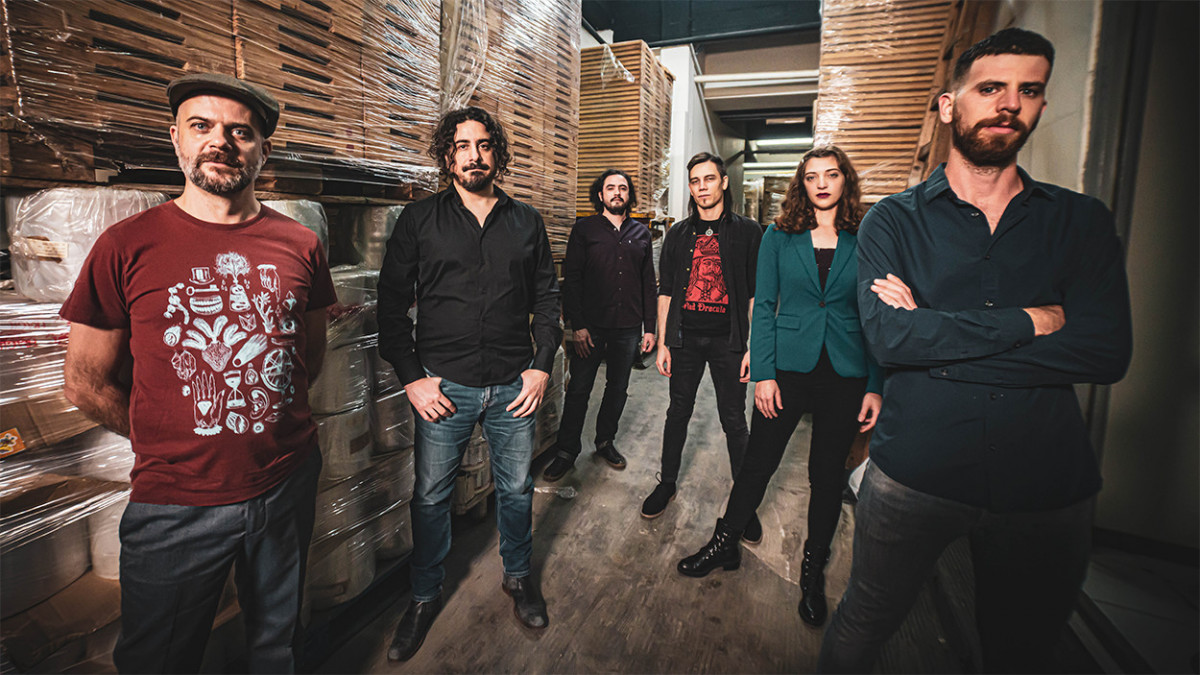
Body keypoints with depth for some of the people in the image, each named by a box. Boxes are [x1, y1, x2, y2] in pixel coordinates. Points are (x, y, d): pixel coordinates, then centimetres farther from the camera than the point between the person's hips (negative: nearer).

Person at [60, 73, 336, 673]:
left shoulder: (300, 246, -1)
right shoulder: (127, 246, -8)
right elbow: (86, 382, -2)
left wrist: (271, 420, 7)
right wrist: (173, 443, 1)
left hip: (288, 486, 2)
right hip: (176, 504, -1)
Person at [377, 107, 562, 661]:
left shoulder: (526, 222, 7)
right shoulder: (419, 220, 2)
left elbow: (546, 297, 8)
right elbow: (392, 303, 1)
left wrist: (542, 366, -1)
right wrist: (412, 377, -6)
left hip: (513, 386, 1)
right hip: (444, 386, -1)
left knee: (516, 488, 14)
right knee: (431, 495, 11)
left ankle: (519, 576, 40)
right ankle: (425, 597, 34)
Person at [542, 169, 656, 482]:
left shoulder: (641, 233, 11)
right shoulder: (584, 229, 1)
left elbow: (648, 283, 12)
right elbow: (571, 278, -3)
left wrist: (649, 327, 7)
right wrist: (578, 325, -11)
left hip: (628, 327, 3)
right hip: (591, 326, -3)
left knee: (618, 388, 12)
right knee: (579, 390, 3)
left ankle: (605, 442, 31)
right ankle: (566, 452, 16)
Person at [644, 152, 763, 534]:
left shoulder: (747, 232, 2)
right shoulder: (678, 235, 10)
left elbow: (757, 295, 0)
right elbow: (666, 292, 9)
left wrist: (753, 346, -7)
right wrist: (662, 343, 3)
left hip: (728, 341, -2)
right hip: (685, 338, 2)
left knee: (734, 421, 4)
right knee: (678, 413, 12)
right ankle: (667, 484, 29)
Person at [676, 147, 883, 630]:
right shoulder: (779, 238, 2)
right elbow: (764, 307, 0)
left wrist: (875, 387, -2)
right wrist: (763, 373, -7)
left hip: (846, 374, 1)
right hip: (788, 367, 0)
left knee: (828, 473, 11)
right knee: (758, 460, 8)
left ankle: (814, 570, 31)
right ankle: (726, 544, 30)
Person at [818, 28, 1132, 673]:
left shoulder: (1081, 221, 4)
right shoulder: (893, 220, -3)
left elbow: (1108, 352, -11)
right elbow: (888, 337, -19)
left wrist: (937, 335, -17)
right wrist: (1028, 321, -14)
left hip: (1046, 484, 3)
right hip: (913, 473, -2)